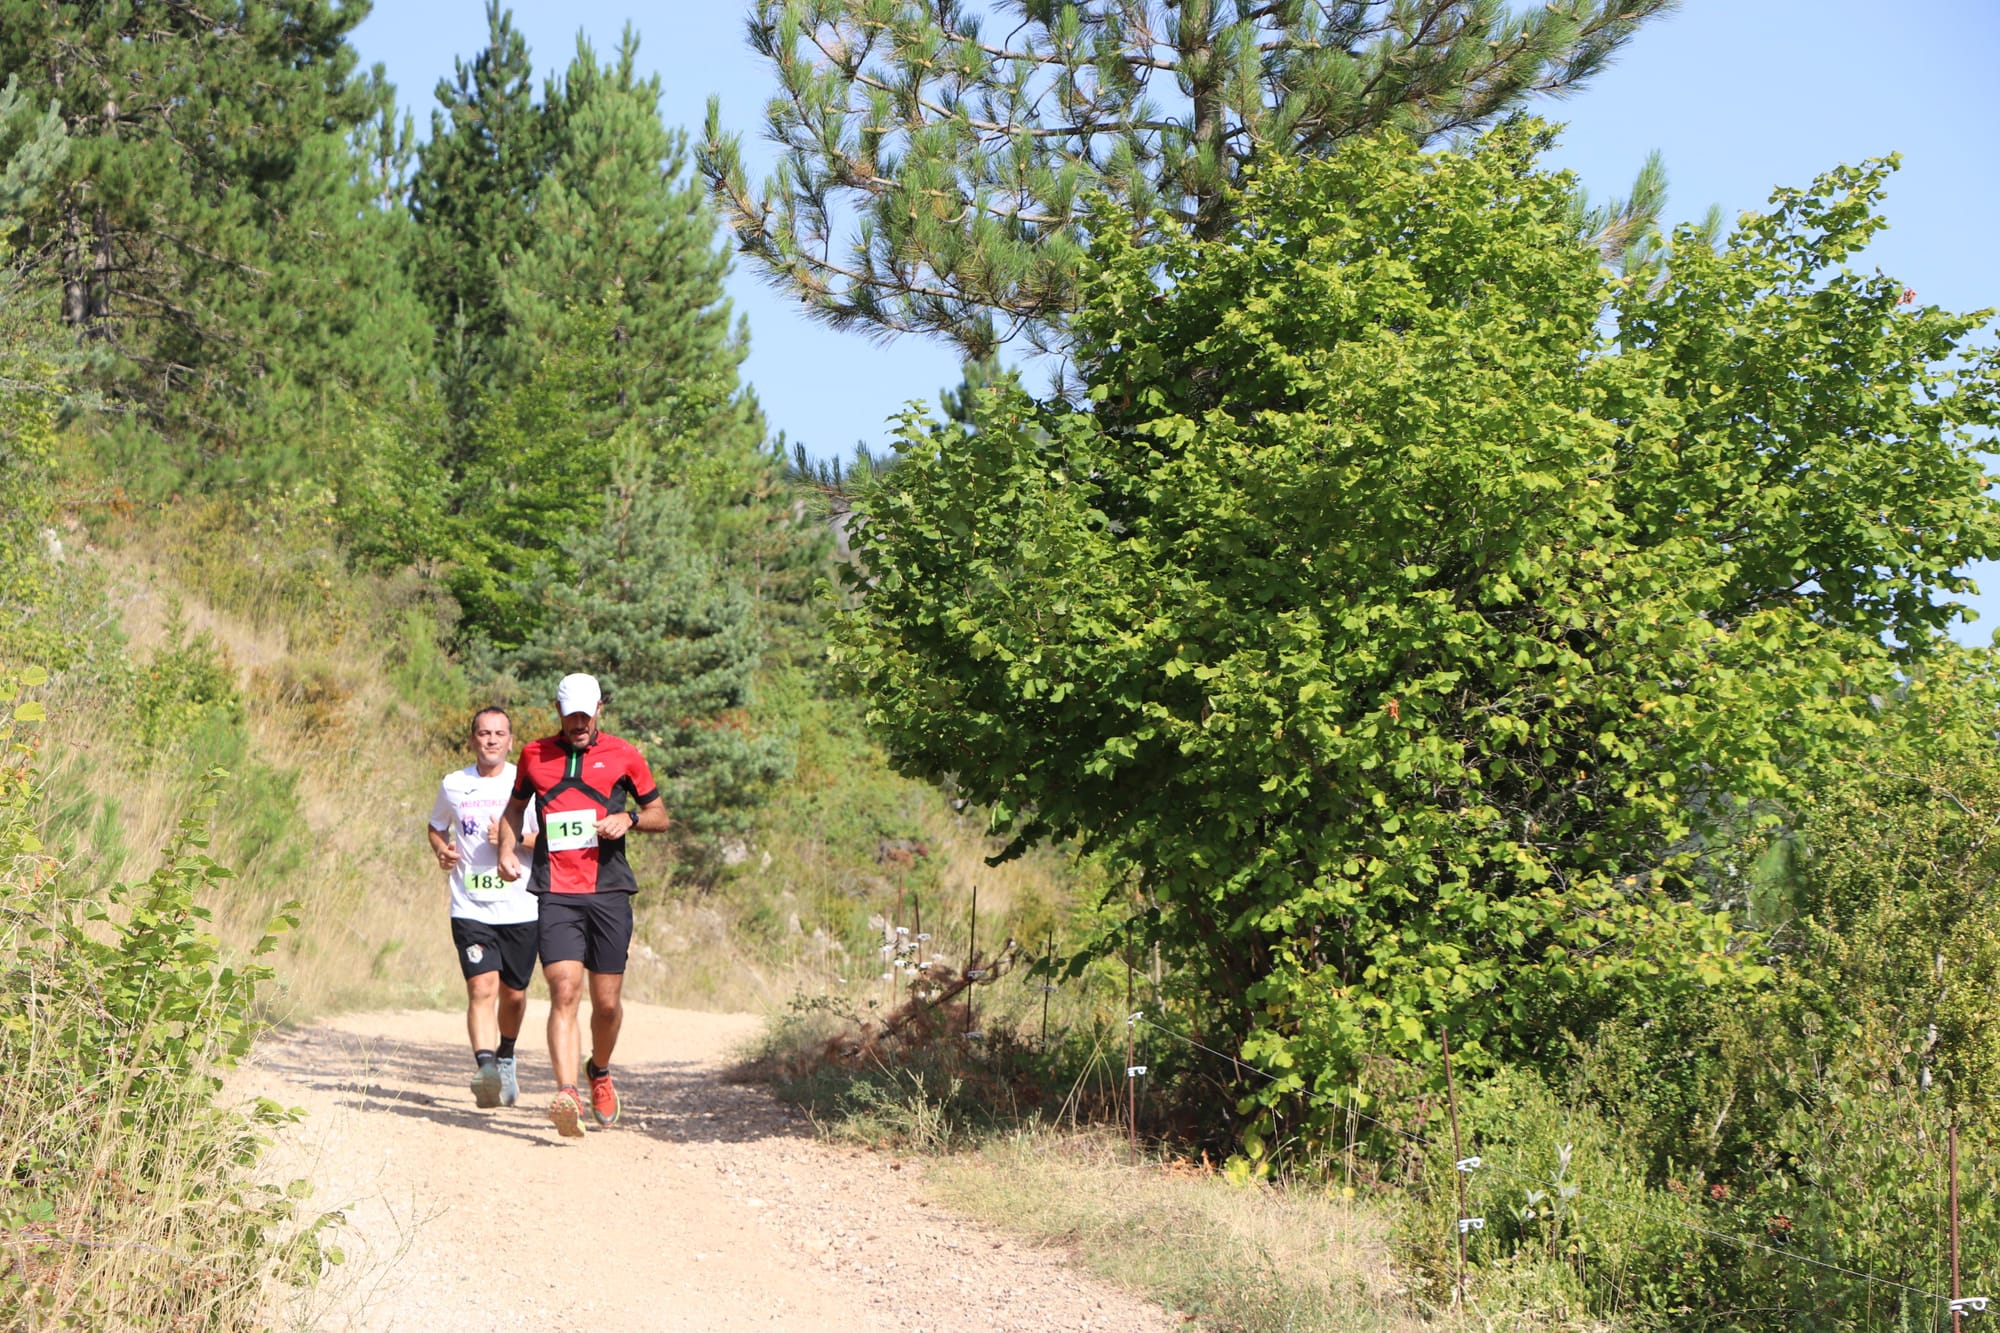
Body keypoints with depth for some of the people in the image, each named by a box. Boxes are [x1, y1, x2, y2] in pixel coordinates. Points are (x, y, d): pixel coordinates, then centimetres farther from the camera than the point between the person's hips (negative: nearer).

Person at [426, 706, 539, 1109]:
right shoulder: (454, 785, 6)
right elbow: (436, 827, 22)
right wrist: (442, 851, 1)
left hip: (522, 908, 0)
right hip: (471, 909, 0)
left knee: (513, 993, 12)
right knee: (482, 989, -18)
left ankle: (505, 1058, 37)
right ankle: (485, 1066, -27)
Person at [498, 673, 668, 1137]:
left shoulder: (623, 756, 8)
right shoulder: (534, 755, 12)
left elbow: (660, 816, 15)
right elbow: (516, 805, 28)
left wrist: (629, 819, -6)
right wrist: (506, 848, 10)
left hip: (609, 893, 0)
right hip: (556, 894, 0)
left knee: (607, 1002, 5)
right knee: (564, 993, -16)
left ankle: (600, 1073, 33)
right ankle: (566, 1094, -25)